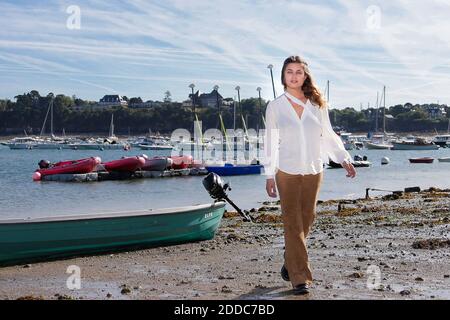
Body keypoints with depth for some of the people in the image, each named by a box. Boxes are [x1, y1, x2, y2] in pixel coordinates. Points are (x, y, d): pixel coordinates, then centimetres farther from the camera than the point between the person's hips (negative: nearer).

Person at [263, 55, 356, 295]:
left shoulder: (317, 104, 6)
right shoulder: (275, 107, 2)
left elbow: (328, 136, 13)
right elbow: (270, 142, 3)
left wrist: (344, 159, 4)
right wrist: (269, 175, 0)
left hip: (313, 171, 3)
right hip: (287, 172, -2)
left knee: (306, 221, 8)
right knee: (293, 223, -4)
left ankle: (290, 264, 28)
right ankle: (300, 278, 0)